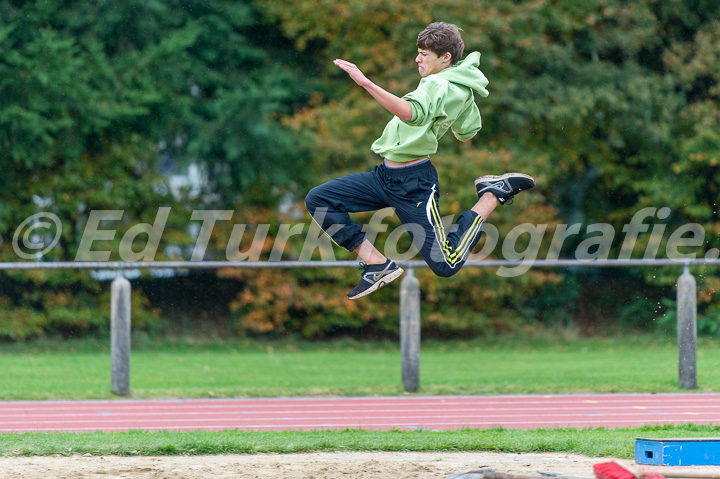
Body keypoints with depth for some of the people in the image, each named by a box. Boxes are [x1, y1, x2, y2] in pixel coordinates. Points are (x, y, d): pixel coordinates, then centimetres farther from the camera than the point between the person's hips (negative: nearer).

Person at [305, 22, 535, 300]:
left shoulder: (437, 85, -21)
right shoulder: (463, 89, 9)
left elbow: (411, 113, -44)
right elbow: (466, 134, 23)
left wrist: (366, 83, -49)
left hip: (411, 185, -10)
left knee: (446, 265, -5)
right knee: (317, 200, 0)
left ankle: (494, 194, 10)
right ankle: (378, 265, 0)